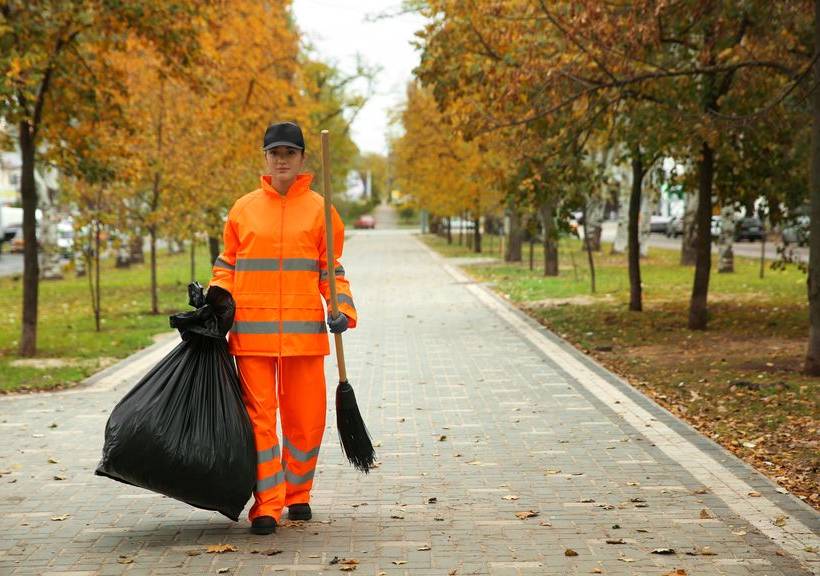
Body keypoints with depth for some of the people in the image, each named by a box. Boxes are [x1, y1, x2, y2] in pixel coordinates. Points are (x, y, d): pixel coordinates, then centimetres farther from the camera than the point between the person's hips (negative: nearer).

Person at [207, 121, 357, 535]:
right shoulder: (243, 209, 8)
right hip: (252, 331, 0)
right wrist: (217, 296, -2)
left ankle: (297, 495, 25)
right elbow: (227, 264, 15)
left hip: (304, 330, 0)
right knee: (259, 415, -4)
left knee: (305, 417, 6)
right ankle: (266, 506, 0)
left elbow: (331, 270, 8)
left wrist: (343, 309, -5)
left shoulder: (319, 209, 6)